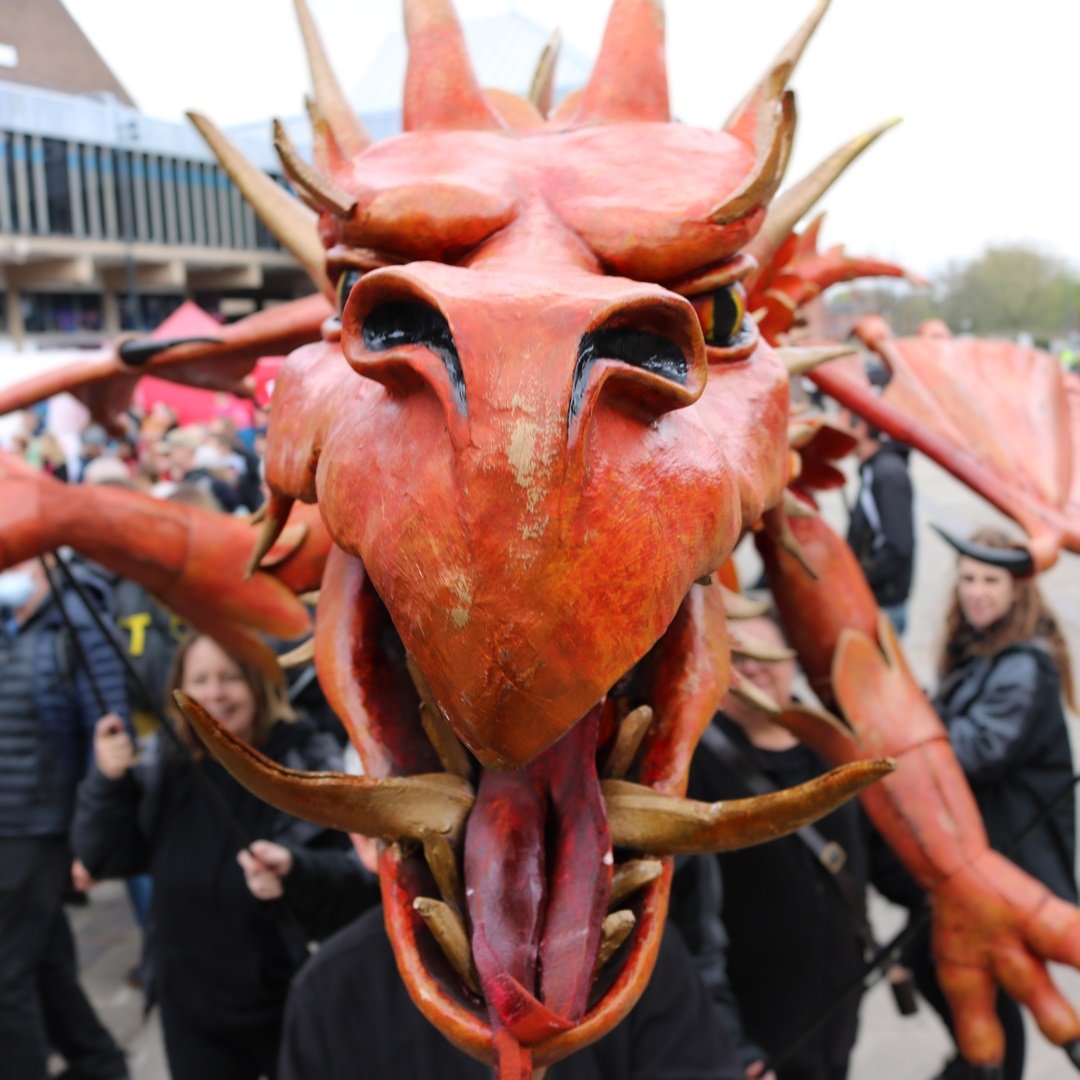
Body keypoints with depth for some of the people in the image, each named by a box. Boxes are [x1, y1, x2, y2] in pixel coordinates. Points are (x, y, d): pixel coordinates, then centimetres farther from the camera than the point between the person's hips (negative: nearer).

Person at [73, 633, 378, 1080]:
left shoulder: (307, 761, -16)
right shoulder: (161, 763, -3)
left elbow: (362, 877, -20)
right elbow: (104, 861, 1)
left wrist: (295, 870, -40)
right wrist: (108, 780, -15)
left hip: (292, 1006, -3)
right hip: (190, 1010, 4)